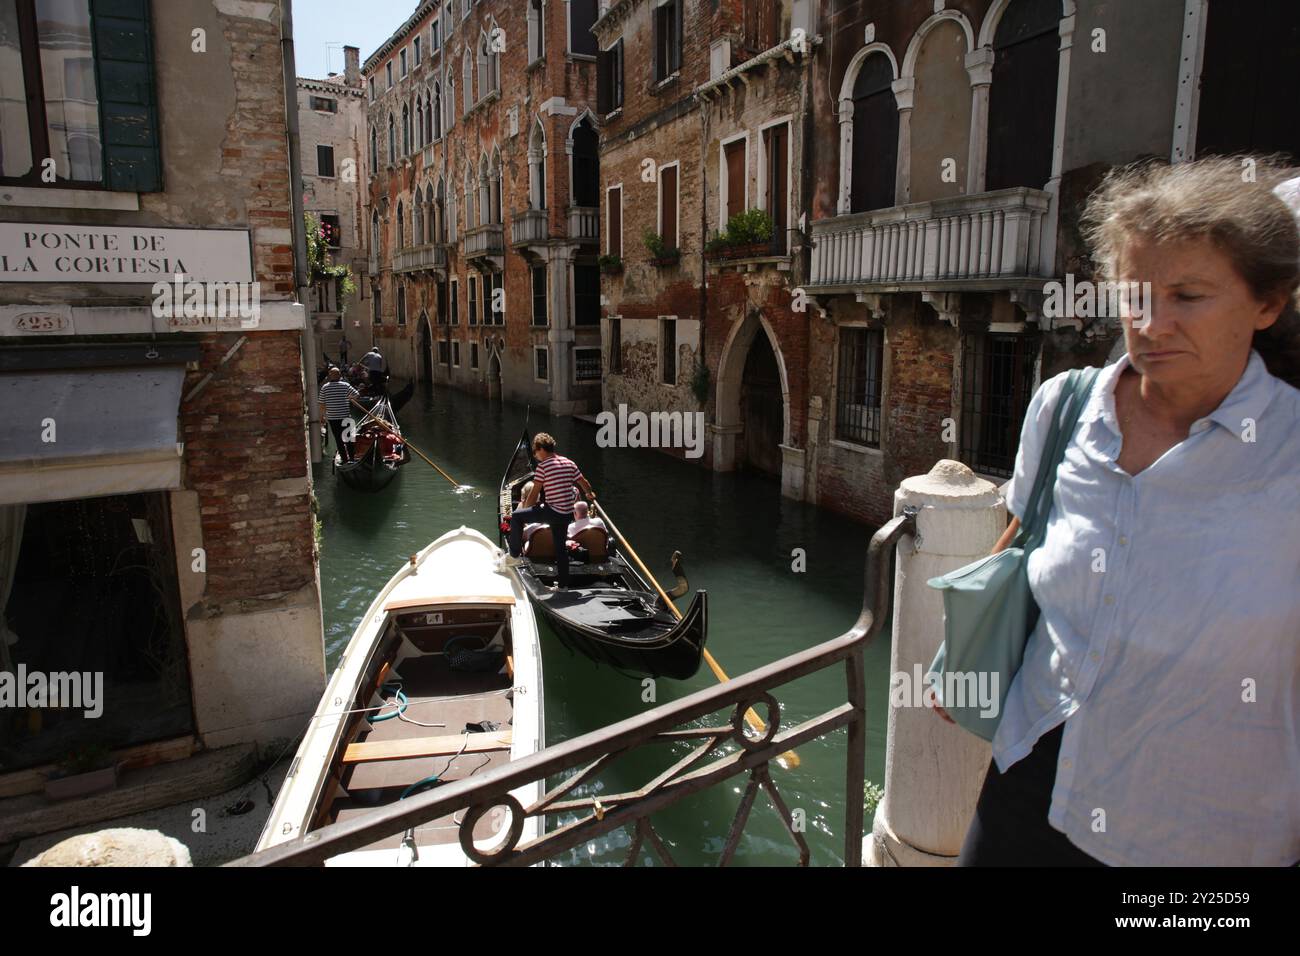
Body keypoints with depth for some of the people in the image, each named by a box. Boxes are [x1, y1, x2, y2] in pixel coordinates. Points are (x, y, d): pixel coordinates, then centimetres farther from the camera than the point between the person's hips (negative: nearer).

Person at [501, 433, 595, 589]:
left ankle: (514, 556, 8)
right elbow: (584, 483, 17)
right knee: (561, 547, 18)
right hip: (567, 514, 7)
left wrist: (524, 506, 9)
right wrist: (590, 494, 38)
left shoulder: (543, 466, -9)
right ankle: (563, 584, 22)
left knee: (516, 517, 3)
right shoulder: (569, 463, 10)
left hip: (553, 511, -7)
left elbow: (534, 492, -7)